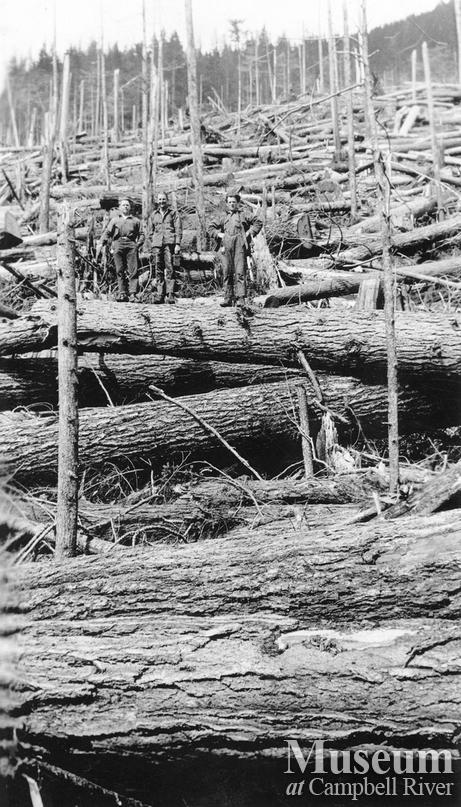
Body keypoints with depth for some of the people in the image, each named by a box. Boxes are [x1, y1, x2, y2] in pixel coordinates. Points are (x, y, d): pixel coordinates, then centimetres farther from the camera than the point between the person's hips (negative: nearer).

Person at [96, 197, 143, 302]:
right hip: (118, 244, 1)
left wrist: (139, 243, -1)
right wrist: (101, 244, 1)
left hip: (131, 245, 0)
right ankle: (122, 293, -4)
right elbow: (107, 232, 15)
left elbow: (141, 234, 19)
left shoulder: (135, 220, 23)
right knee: (120, 270, -5)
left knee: (133, 270, -12)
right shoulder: (114, 220, 24)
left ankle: (132, 293, -16)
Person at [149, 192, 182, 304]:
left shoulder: (173, 213, 9)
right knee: (158, 270, 0)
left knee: (169, 269, -9)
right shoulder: (154, 215, 19)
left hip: (169, 243, -3)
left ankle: (170, 294, -10)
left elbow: (178, 230, 3)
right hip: (157, 244, 3)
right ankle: (159, 295, 1)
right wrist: (152, 245, 15)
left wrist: (177, 244, -8)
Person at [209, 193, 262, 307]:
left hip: (240, 246, -3)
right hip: (226, 247, 3)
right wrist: (219, 234, 7)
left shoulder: (244, 215, 15)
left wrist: (249, 233, 1)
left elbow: (258, 222, 11)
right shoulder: (222, 217, 23)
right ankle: (228, 298, 4)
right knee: (227, 273, 1)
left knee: (240, 272, -11)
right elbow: (211, 227, 25)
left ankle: (241, 298, -14)